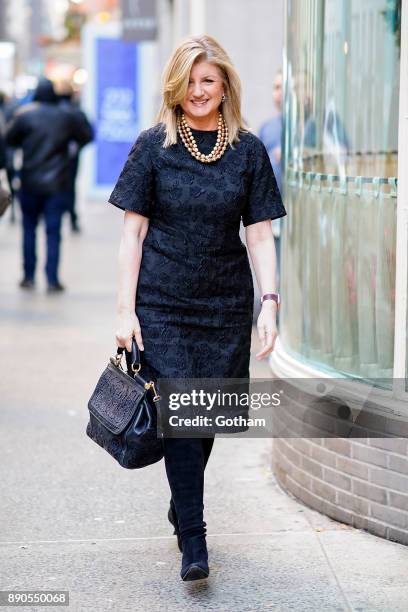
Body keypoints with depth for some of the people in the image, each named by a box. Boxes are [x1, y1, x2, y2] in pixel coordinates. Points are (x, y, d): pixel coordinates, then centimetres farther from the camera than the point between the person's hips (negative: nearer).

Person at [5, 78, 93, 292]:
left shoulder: (25, 116, -6)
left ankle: (28, 277, 13)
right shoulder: (67, 117, -2)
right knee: (53, 231, 1)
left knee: (29, 228, 12)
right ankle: (52, 280, -3)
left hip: (30, 183, 0)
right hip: (58, 184, 0)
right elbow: (86, 136, 8)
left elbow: (10, 139, 5)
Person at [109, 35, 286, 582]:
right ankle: (193, 540, -5)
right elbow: (133, 231, -1)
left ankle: (182, 508, 32)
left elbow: (260, 235, 5)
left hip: (226, 304, 2)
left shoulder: (247, 150, 4)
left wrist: (270, 302, -6)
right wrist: (125, 310, -5)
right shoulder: (154, 146, -1)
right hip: (162, 303, -2)